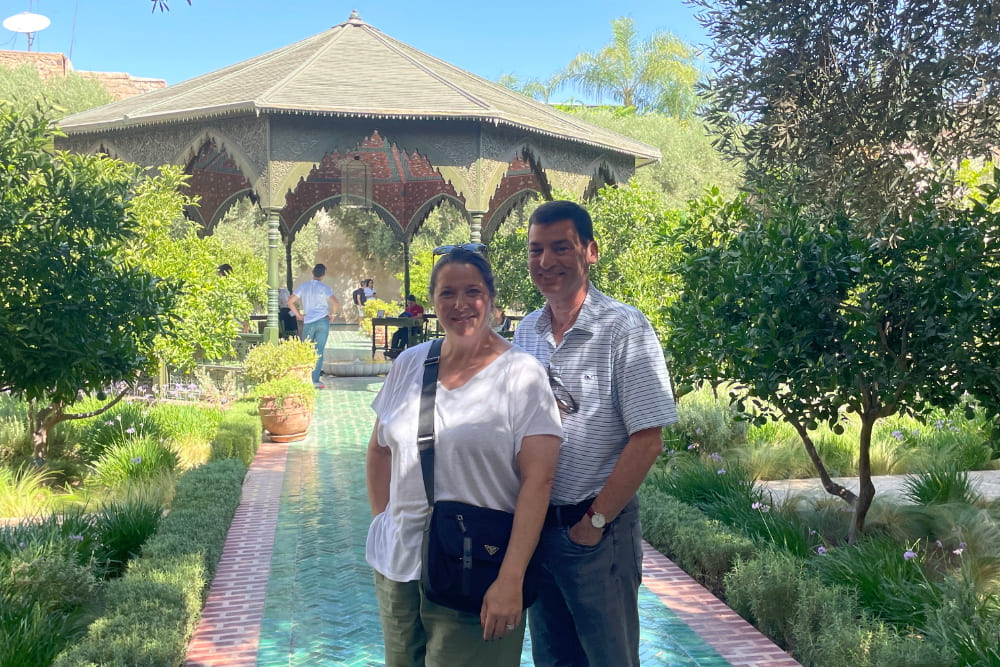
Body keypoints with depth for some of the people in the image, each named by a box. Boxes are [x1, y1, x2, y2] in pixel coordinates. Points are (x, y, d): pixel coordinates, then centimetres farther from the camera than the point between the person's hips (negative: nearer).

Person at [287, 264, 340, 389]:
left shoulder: (303, 287, 7)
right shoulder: (324, 288, -5)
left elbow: (290, 301, 5)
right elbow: (336, 303, -18)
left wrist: (299, 315, 9)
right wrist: (333, 314, -1)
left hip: (308, 322, 3)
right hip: (322, 321, -2)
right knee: (319, 351, -1)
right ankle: (315, 380, -3)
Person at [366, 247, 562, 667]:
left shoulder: (521, 373, -10)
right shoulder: (409, 364, 5)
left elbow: (538, 480, -14)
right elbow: (379, 449, 17)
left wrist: (510, 579, -19)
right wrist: (381, 522, 8)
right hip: (397, 566, 5)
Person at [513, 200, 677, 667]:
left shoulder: (625, 329, -14)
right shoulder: (526, 332, 5)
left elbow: (647, 441, -16)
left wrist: (594, 522, -14)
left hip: (599, 530, -5)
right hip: (533, 525, 6)